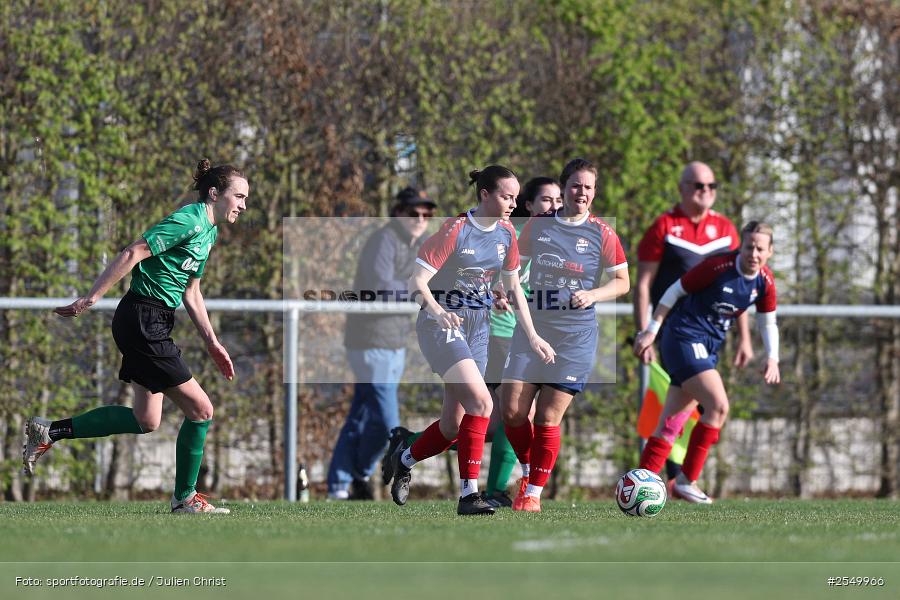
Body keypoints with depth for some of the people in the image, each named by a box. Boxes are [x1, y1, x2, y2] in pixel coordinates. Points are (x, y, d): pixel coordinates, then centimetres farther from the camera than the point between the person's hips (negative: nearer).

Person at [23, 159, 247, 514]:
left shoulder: (210, 232, 16)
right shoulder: (189, 222, -16)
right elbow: (132, 255, -21)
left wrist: (212, 343, 21)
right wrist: (89, 300, -23)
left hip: (154, 325, 10)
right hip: (143, 322, -10)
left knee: (146, 421, 12)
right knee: (200, 410, -6)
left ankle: (48, 432, 18)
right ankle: (185, 498, 8)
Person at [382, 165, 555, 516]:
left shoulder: (506, 233, 5)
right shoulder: (456, 229, -15)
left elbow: (513, 288, 16)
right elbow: (417, 282, -17)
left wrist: (533, 337, 10)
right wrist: (438, 312, -35)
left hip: (478, 325, 7)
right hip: (442, 322, -7)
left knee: (454, 426, 5)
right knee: (481, 401, -25)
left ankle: (403, 458, 34)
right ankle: (469, 494, -20)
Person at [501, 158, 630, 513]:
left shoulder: (602, 234, -2)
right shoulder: (538, 226, 5)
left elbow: (622, 283, 4)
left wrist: (593, 295, -14)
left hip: (575, 336, -3)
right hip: (531, 329, 3)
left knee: (548, 418, -5)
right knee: (512, 411, -4)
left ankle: (533, 492, 8)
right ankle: (528, 469, 23)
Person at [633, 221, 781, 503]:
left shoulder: (765, 282, 0)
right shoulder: (718, 267, -19)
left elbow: (768, 322, 14)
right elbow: (676, 290, -9)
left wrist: (772, 358, -1)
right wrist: (652, 330, -7)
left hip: (708, 347, 7)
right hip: (684, 339, -7)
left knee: (671, 422, 6)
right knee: (718, 405, -19)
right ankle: (687, 479, -10)